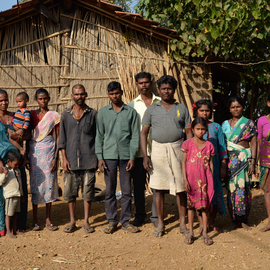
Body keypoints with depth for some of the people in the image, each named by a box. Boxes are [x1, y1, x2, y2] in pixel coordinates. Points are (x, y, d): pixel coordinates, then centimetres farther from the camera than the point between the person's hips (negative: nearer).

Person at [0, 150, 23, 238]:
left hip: (17, 195, 7)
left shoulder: (17, 170, 12)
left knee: (15, 214, 14)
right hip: (10, 196, -7)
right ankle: (8, 232, 9)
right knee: (9, 214, 1)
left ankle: (14, 230, 22)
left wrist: (21, 194, 23)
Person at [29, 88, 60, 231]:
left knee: (49, 183, 1)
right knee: (35, 184, 2)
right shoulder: (32, 115, 7)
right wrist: (26, 155, 2)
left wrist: (56, 157, -7)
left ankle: (48, 220, 11)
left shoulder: (54, 116, 3)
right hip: (35, 151, 1)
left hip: (49, 151, -1)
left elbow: (57, 138, 0)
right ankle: (35, 220, 11)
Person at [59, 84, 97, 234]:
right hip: (71, 159, 1)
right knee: (70, 191, 5)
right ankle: (72, 221, 19)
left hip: (88, 160, -1)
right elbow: (62, 139, 7)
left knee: (88, 191, 3)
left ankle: (86, 221, 15)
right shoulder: (66, 115, 7)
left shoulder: (93, 114, 4)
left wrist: (97, 157, 2)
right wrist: (64, 159, 0)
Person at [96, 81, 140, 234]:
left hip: (126, 155, 0)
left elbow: (135, 135, 4)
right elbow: (99, 136, 9)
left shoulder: (131, 112, 6)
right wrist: (99, 157, 1)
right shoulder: (103, 112, 9)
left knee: (127, 190, 3)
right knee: (110, 190, 4)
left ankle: (126, 221, 14)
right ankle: (112, 221, 14)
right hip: (109, 155, 1)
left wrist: (132, 157, -4)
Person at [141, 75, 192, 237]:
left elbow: (189, 133, 7)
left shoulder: (182, 109, 9)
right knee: (159, 189, 3)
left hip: (178, 149, 0)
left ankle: (183, 223, 15)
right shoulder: (152, 110, 8)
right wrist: (145, 156, -4)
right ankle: (161, 224, 14)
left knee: (181, 188, 3)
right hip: (158, 150, 0)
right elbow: (144, 133, 6)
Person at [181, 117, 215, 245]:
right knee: (191, 204, 6)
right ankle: (190, 232, 15)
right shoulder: (188, 143, -1)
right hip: (191, 179, -1)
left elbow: (210, 163, 9)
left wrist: (212, 180, 6)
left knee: (204, 205, 4)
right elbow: (184, 162, -3)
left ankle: (205, 233, 11)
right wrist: (185, 179, -9)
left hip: (205, 179, 2)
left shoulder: (209, 145, 6)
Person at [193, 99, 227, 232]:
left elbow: (222, 149, 7)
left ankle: (211, 223, 17)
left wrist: (223, 167, 1)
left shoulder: (216, 127, 6)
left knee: (214, 193, 2)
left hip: (213, 166, 1)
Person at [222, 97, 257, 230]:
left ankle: (243, 220, 6)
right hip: (229, 159, 2)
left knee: (243, 187, -5)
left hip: (244, 159, -2)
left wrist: (252, 162, -8)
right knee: (231, 188, 0)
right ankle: (234, 220, 8)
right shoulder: (225, 124, 12)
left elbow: (253, 143, 1)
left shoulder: (249, 123, 4)